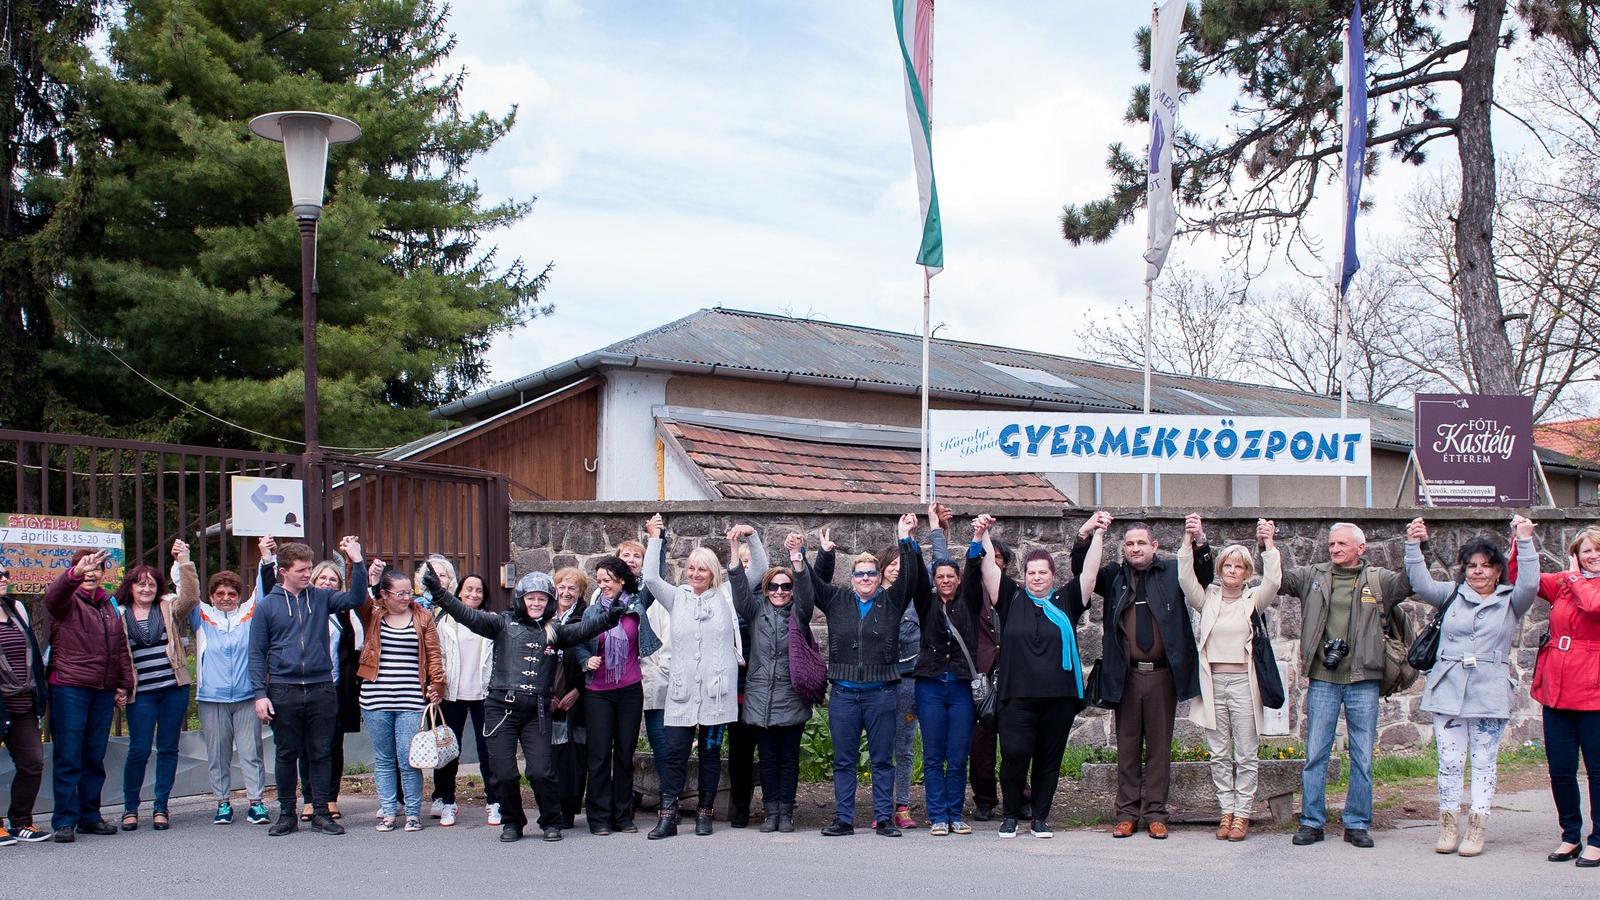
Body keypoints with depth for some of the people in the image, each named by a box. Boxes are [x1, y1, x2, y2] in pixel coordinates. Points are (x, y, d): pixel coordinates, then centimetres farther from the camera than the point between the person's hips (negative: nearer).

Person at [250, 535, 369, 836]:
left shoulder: (321, 598, 7)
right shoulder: (267, 605, 2)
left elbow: (356, 598, -3)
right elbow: (257, 654, 2)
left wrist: (357, 561, -12)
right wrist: (260, 693, -6)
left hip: (321, 689, 1)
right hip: (284, 691, -1)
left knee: (321, 753, 5)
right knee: (287, 755, 7)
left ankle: (321, 814, 12)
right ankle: (286, 815, 17)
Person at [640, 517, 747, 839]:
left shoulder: (726, 597, 6)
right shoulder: (677, 597, 10)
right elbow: (650, 577, -2)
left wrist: (749, 537, -7)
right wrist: (654, 538, -3)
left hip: (716, 689, -1)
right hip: (682, 689, 1)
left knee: (710, 752, 7)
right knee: (674, 752, -3)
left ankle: (704, 813, 16)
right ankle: (668, 816, 0)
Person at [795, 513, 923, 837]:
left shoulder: (891, 602, 8)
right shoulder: (837, 600, 11)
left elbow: (910, 576, -3)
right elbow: (809, 584, 5)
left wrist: (905, 538, -13)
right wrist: (798, 557, -12)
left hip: (881, 692, -1)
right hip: (843, 692, 1)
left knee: (883, 759, 3)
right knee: (844, 760, 5)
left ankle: (884, 818, 8)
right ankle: (844, 819, 10)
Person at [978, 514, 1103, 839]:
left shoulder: (1066, 601, 12)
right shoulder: (1012, 599, 10)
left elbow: (1090, 573, 3)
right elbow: (989, 567, 2)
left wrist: (1097, 536, -6)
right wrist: (981, 536, -10)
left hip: (1059, 696, 1)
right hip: (1017, 696, -1)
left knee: (1049, 760, 6)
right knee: (1014, 755, -9)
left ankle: (1040, 817, 18)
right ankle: (1011, 816, 8)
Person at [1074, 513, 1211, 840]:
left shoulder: (1171, 573, 5)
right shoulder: (1115, 575, 8)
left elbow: (1205, 577, -4)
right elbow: (1081, 571, -1)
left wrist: (1200, 542, -23)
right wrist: (1084, 536, -19)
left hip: (1162, 675, -1)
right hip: (1126, 675, 1)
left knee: (1159, 747, 5)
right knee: (1127, 747, 7)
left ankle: (1155, 814, 12)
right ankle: (1127, 813, 13)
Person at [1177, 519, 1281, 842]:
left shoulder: (1253, 599, 5)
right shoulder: (1207, 598, 9)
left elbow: (1272, 582, -13)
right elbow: (1185, 579, -6)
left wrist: (1269, 545, -21)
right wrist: (1188, 542, -16)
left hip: (1242, 681, -2)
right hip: (1213, 682, 2)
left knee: (1246, 755, 0)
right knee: (1219, 755, 6)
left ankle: (1242, 815, 5)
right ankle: (1227, 812, 13)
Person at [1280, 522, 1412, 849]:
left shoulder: (1378, 580, 5)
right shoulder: (1314, 577, 10)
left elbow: (1411, 582, -5)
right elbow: (1279, 577, 8)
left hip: (1363, 681, -1)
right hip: (1322, 679, 1)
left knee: (1362, 757, 4)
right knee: (1315, 754, 3)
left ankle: (1358, 824, 13)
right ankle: (1312, 822, 10)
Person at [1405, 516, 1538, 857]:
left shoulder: (1510, 601, 5)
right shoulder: (1452, 595, 9)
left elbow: (1529, 585, -13)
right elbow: (1421, 585, -4)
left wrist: (1525, 542, -19)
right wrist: (1413, 546, -15)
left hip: (1491, 696, -1)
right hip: (1448, 692, 1)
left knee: (1484, 762, 3)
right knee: (1449, 762, 4)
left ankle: (1476, 829, 7)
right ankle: (1449, 825, 13)